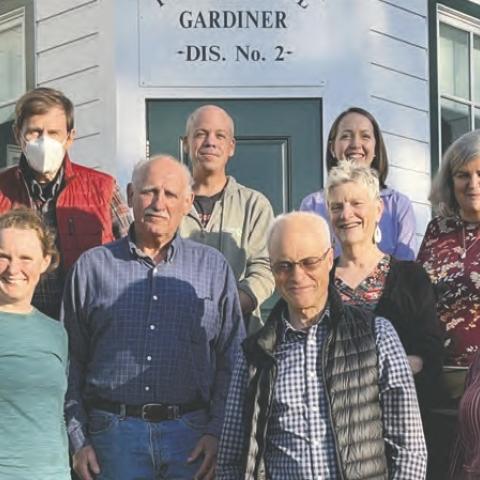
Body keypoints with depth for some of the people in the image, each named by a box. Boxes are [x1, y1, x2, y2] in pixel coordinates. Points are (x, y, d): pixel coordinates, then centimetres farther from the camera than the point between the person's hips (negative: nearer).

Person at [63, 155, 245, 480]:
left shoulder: (214, 267, 9)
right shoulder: (91, 267, 7)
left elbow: (232, 362, 7)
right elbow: (70, 363, 8)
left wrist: (217, 432, -3)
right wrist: (78, 440, 1)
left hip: (190, 434, 1)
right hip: (114, 432, 0)